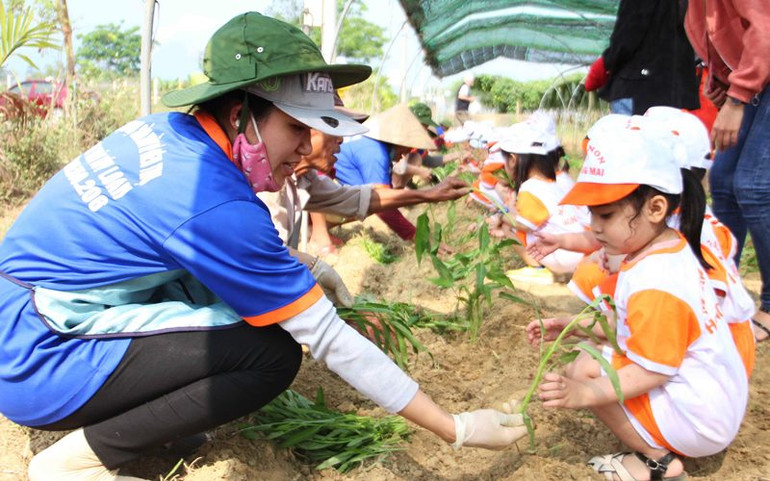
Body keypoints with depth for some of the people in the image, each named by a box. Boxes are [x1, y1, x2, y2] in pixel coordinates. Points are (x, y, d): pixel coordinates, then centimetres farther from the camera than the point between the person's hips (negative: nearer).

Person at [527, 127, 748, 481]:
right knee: (593, 355, 12)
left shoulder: (656, 285, -28)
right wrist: (570, 327, 6)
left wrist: (584, 394, -35)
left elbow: (651, 372, -26)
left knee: (584, 370, -17)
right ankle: (656, 449, 10)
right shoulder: (672, 248, 3)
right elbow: (634, 326, 11)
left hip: (700, 422, -10)